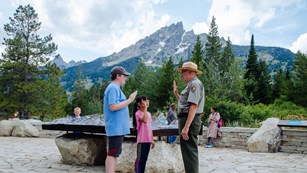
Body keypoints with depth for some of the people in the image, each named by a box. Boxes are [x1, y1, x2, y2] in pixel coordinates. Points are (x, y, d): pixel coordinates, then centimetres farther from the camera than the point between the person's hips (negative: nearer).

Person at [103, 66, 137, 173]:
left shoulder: (115, 88, 19)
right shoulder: (113, 88, -13)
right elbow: (113, 106, -23)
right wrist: (129, 100, -17)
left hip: (118, 127, 10)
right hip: (116, 127, -10)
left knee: (114, 154, 14)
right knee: (112, 154, -8)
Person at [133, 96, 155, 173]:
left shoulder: (149, 113, 13)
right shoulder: (138, 113, -8)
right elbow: (144, 120, -28)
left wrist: (152, 139, 16)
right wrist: (145, 108, -20)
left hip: (148, 139, 7)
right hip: (142, 140, -7)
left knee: (145, 158, 11)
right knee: (140, 158, -2)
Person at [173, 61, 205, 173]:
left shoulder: (195, 84, -13)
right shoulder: (191, 84, 19)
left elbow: (193, 106, -24)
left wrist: (186, 127, -28)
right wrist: (176, 93, 18)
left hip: (189, 121, -11)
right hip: (187, 120, 11)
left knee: (189, 152, -8)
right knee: (189, 151, 20)